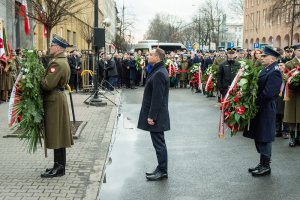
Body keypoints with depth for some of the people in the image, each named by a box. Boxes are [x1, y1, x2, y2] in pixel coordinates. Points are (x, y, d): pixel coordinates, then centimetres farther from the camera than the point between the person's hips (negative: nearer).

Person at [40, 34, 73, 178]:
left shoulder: (57, 63, -17)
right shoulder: (63, 61, 16)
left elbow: (48, 84, -24)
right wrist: (42, 79, 3)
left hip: (55, 102, -10)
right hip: (58, 98, 10)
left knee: (57, 136, -4)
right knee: (57, 135, 15)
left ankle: (59, 168, 4)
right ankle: (59, 165, 23)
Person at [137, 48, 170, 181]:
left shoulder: (159, 74, -20)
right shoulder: (158, 71, 13)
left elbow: (157, 97, -23)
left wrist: (151, 116, -21)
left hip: (156, 116, -10)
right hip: (156, 115, 10)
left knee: (159, 143, -1)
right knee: (159, 143, 16)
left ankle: (162, 171, 9)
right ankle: (161, 169, 26)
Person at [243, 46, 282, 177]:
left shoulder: (274, 72, -18)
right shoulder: (266, 70, 12)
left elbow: (268, 93, -24)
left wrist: (255, 102, -15)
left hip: (266, 110, -9)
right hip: (259, 109, 9)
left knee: (264, 138, 1)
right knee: (259, 137, 16)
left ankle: (266, 166, 14)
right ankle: (262, 164, 28)